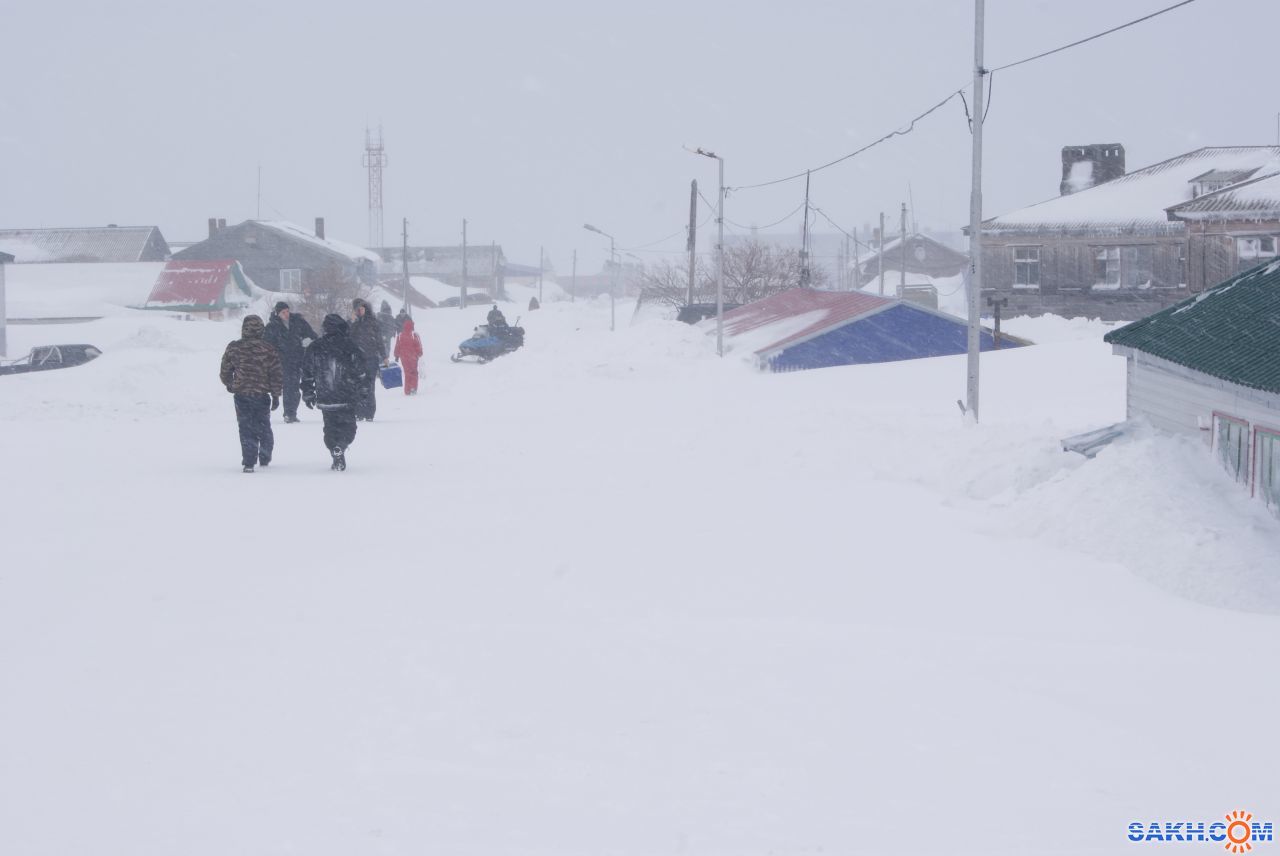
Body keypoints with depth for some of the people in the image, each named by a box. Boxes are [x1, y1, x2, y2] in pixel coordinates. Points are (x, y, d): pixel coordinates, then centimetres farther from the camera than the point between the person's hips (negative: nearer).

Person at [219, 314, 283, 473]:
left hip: (241, 395, 0)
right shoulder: (269, 349, -8)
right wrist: (276, 395, 5)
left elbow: (224, 372, 4)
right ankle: (265, 458, 30)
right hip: (262, 395, 0)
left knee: (246, 429, 4)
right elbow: (277, 374, -6)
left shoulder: (234, 348, -5)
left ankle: (249, 462, -5)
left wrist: (231, 386, 23)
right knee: (264, 427, 18)